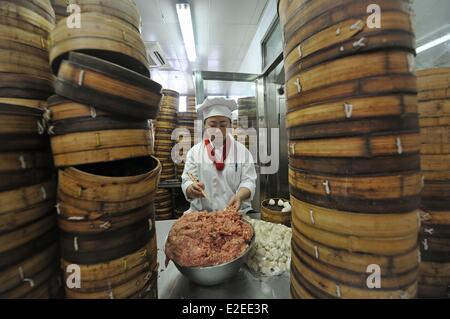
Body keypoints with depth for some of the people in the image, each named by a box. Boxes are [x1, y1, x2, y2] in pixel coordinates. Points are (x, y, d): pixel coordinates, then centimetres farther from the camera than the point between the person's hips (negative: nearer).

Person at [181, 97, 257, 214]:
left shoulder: (242, 150, 5)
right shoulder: (194, 152, 5)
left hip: (237, 212, 0)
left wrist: (239, 196, -19)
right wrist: (192, 189, -20)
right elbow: (186, 182, 3)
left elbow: (248, 181, 1)